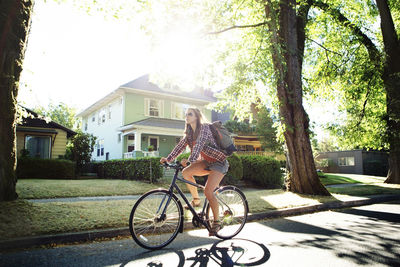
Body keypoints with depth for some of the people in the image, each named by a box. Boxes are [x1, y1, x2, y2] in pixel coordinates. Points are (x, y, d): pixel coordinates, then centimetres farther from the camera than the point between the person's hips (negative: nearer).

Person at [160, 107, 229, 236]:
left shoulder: (204, 128, -18)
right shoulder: (189, 132, 6)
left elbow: (199, 145, -32)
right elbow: (180, 145, 1)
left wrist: (189, 160, -44)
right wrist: (168, 159, -11)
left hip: (219, 162, -7)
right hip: (206, 161, 8)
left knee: (208, 191, -18)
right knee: (186, 172, -12)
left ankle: (216, 222, -1)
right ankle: (196, 199, 7)